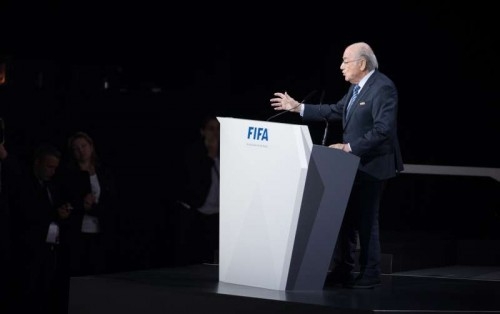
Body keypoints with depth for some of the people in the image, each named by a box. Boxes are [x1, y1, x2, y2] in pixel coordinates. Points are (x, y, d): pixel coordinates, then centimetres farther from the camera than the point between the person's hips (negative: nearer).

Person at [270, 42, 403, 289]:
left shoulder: (383, 87, -19)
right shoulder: (357, 86, 10)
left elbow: (383, 130, -25)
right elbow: (336, 111, 16)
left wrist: (349, 147, -25)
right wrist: (298, 108, 13)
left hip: (372, 165, -9)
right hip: (354, 163, 9)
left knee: (366, 220, -2)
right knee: (346, 218, 12)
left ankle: (369, 275, 9)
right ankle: (343, 270, 21)